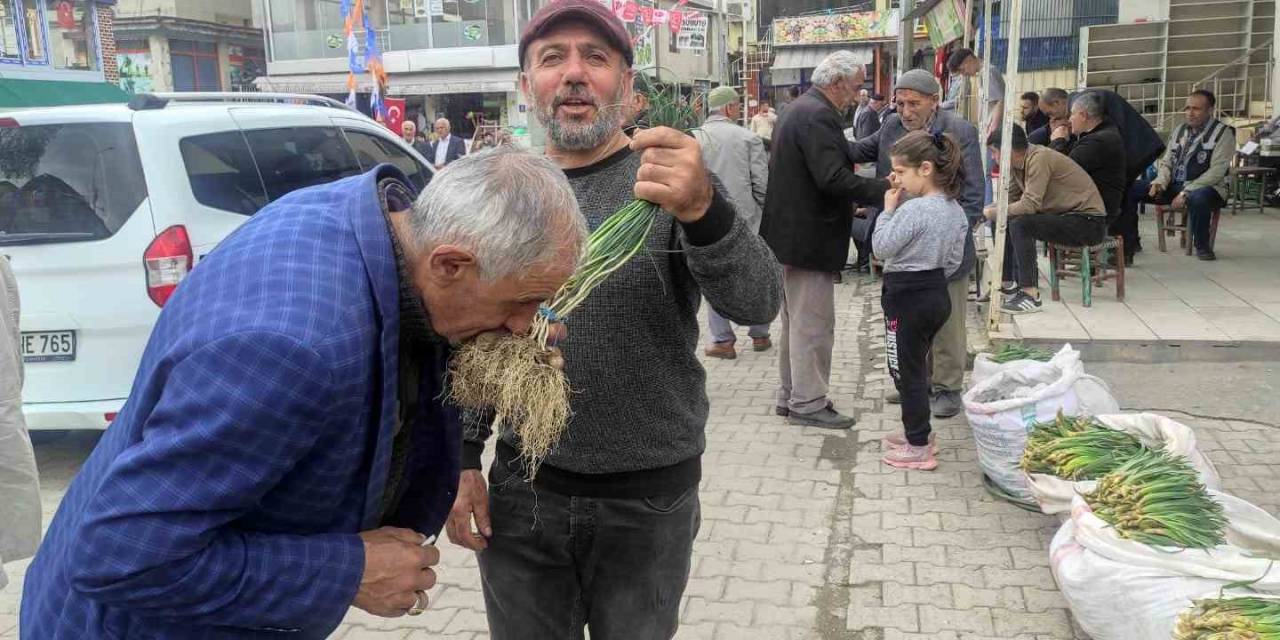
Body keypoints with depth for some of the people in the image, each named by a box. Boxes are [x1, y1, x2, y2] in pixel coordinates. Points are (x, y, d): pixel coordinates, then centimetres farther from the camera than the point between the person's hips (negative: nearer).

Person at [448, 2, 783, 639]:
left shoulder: (672, 181, -8)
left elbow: (757, 302, -22)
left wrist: (701, 210, -40)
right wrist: (463, 458, 5)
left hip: (648, 498, -2)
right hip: (521, 490, 3)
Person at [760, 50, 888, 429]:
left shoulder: (800, 110, 16)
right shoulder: (818, 115, -18)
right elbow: (832, 178, -27)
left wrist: (852, 201, 19)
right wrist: (883, 191, -20)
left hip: (791, 234, 11)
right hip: (809, 238, -11)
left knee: (796, 320, 17)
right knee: (813, 323, -3)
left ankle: (790, 396, 25)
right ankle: (808, 404, 4)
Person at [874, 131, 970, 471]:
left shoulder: (913, 209, -22)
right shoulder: (956, 210, 6)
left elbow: (881, 247, -15)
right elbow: (954, 260, 12)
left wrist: (888, 209, -6)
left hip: (907, 296, -9)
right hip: (937, 294, 9)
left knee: (905, 369, 2)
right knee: (917, 366, 21)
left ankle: (918, 448, 8)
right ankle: (919, 432, 32)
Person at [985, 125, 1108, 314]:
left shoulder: (1039, 158, -22)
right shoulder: (1019, 163, 4)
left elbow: (1029, 205, -28)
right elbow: (1010, 199, 12)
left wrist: (993, 213, -18)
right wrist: (983, 211, -2)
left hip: (1089, 221, -9)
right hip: (1063, 216, 9)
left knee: (1020, 224, -26)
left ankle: (1031, 295, -25)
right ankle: (1008, 283, 14)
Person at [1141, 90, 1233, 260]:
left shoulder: (1223, 133, -6)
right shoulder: (1180, 129, 13)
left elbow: (1216, 172, -16)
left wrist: (1186, 193, -24)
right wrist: (1160, 182, -8)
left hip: (1203, 188, -6)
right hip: (1174, 185, 6)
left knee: (1197, 198, -42)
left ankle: (1202, 246, -17)